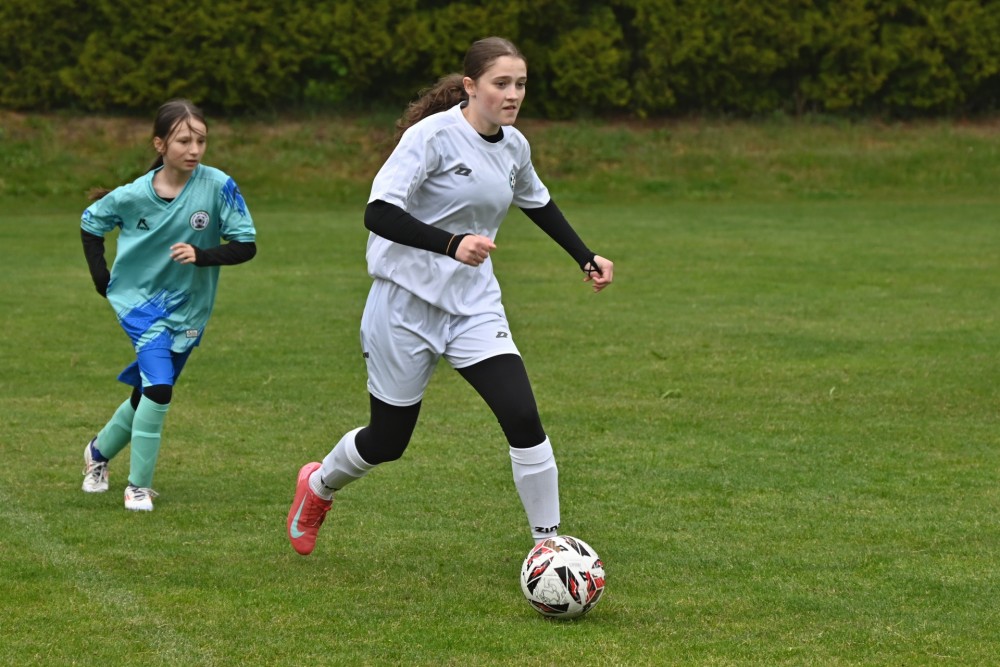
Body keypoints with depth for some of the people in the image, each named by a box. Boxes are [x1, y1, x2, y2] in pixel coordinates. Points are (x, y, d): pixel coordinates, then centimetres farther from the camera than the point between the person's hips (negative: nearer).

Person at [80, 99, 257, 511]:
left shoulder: (218, 187, -17)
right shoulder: (134, 196, -15)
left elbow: (246, 245, -14)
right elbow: (90, 223, 4)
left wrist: (201, 255, -30)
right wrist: (103, 280, -2)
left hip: (188, 309, 3)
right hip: (140, 300, -2)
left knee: (148, 395, 16)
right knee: (159, 388, -20)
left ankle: (99, 451, 44)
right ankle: (138, 486, -6)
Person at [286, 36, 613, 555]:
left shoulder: (514, 146, 4)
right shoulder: (433, 136, -17)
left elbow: (537, 203, 27)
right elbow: (378, 214, -26)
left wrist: (585, 258, 27)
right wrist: (452, 244, -36)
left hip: (474, 308, 5)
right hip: (406, 304, -5)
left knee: (523, 419, -15)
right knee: (387, 442, 8)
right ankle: (317, 487, 41)